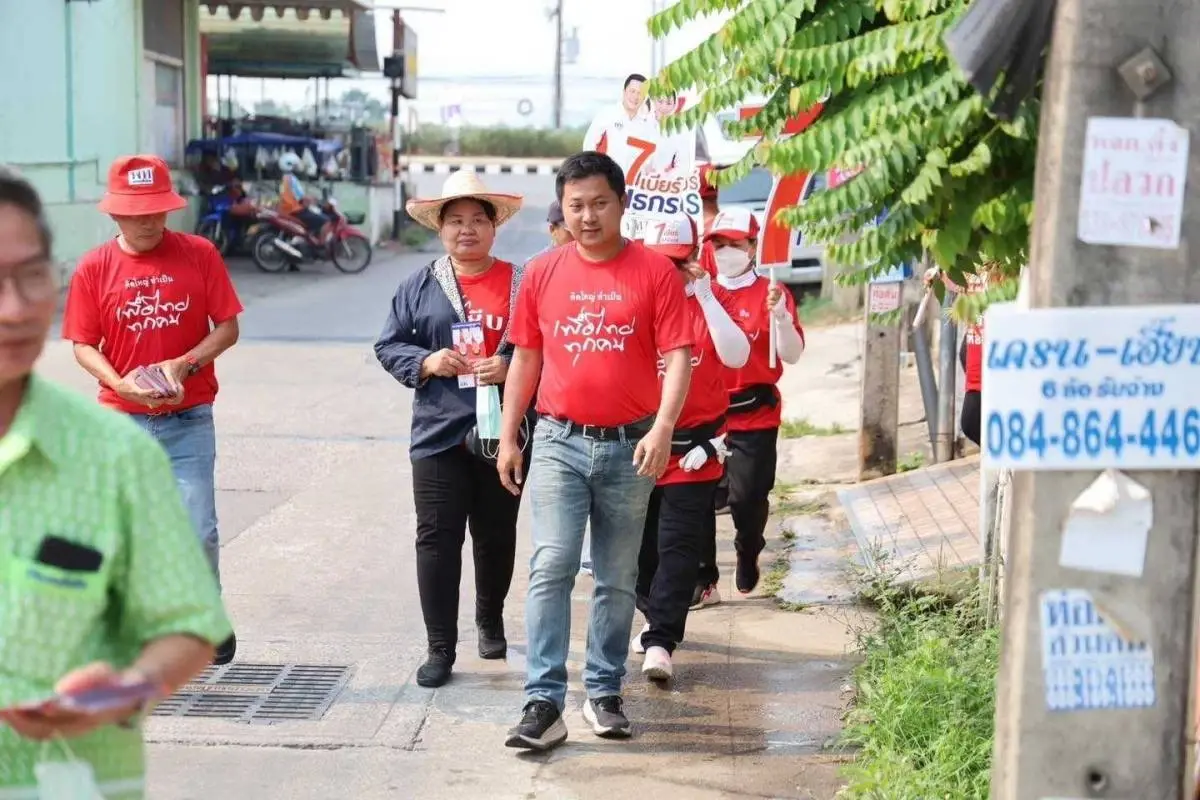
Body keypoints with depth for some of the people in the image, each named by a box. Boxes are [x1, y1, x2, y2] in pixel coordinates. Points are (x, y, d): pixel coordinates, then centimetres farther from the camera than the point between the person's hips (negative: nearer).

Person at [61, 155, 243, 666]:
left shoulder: (199, 254, -3)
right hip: (122, 420, 1)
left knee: (200, 532, -3)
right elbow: (84, 346, 0)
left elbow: (227, 329, -1)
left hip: (189, 420, -1)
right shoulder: (94, 268, -2)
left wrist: (183, 364, -17)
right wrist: (121, 383, -18)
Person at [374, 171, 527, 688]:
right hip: (438, 433, 0)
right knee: (437, 539, -2)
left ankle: (491, 621, 37)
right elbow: (388, 346, 8)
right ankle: (440, 648, 5)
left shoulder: (521, 284, 3)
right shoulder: (419, 286, 8)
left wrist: (509, 366, -17)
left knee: (496, 537, 13)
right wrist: (426, 362, -10)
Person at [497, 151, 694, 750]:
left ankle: (604, 692, 23)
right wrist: (508, 437, 10)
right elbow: (525, 357, 12)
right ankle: (544, 702, -7)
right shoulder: (543, 273, 5)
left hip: (630, 447, -1)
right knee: (550, 569, -8)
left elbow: (678, 356, -7)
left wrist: (663, 427, -21)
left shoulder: (655, 272, -3)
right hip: (559, 442, 1)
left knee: (617, 580, 10)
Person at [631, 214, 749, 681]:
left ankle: (660, 641, -8)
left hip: (693, 450, -2)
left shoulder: (712, 301, 1)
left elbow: (736, 357, -16)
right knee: (642, 544, 12)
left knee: (678, 546, -7)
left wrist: (705, 296, -18)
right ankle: (658, 619, 31)